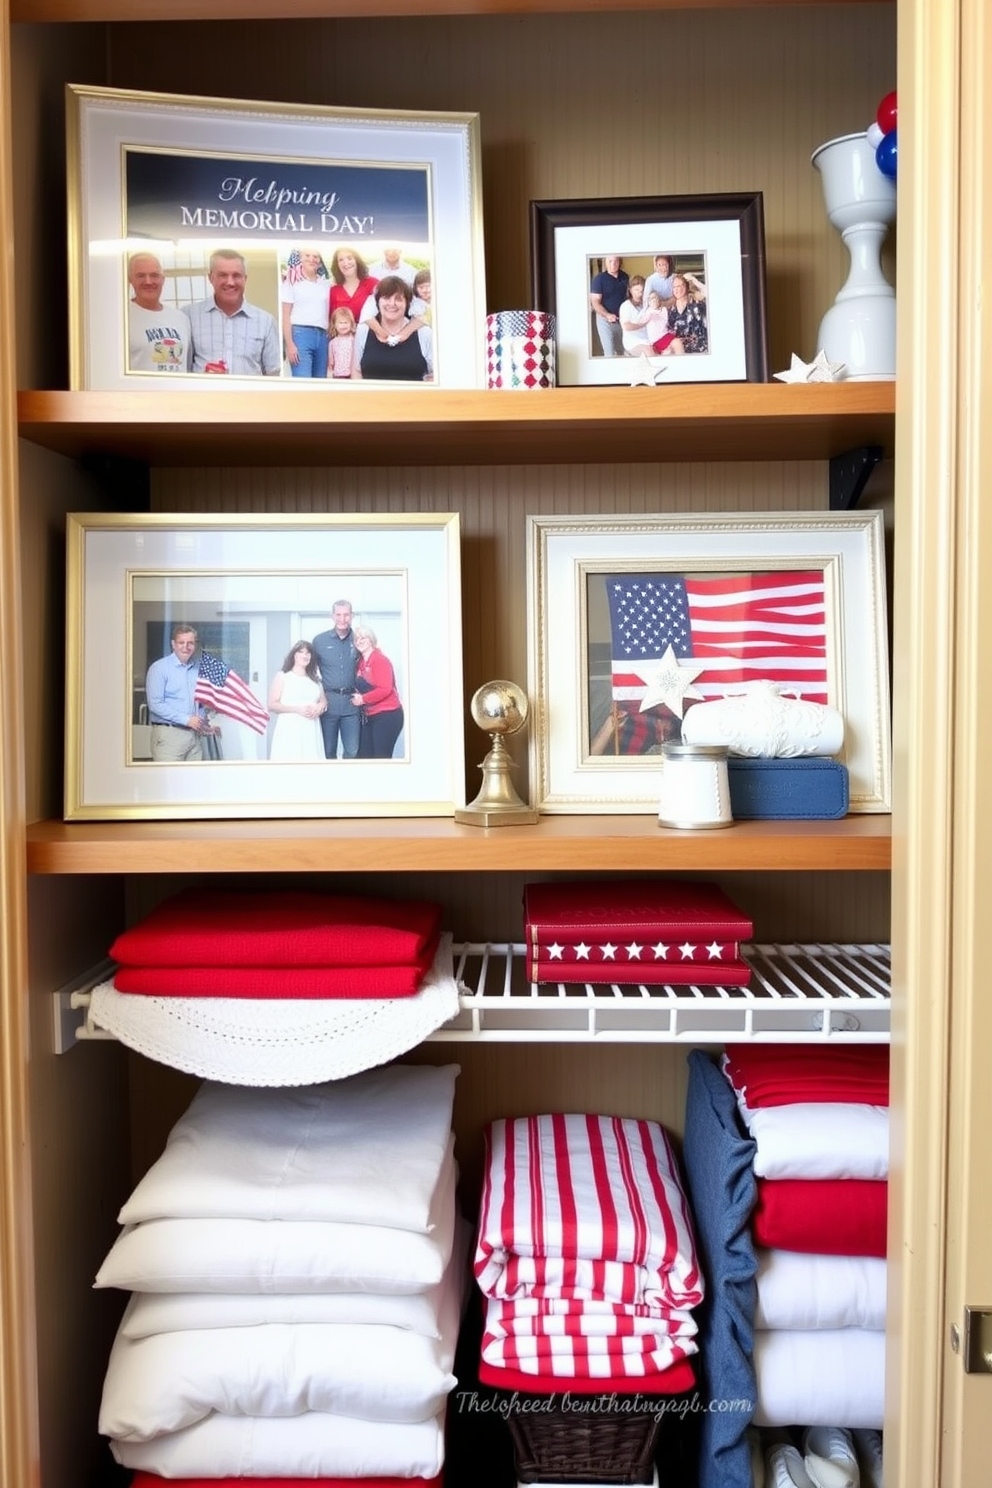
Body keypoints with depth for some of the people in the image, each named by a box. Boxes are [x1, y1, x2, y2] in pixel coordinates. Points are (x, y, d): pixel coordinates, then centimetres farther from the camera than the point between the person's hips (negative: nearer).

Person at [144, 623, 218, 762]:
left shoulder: (199, 668, 11)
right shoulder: (159, 668, -5)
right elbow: (155, 704, -12)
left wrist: (207, 723, 4)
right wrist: (187, 719, -15)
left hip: (195, 735, 5)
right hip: (169, 734, -5)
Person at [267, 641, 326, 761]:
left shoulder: (314, 678, 19)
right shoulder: (282, 676, 3)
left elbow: (324, 701, 20)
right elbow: (272, 705, -3)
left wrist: (319, 708, -4)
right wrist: (297, 709, -14)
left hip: (311, 730, 4)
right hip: (289, 730, -4)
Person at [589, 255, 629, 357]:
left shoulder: (624, 277, 4)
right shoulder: (599, 278, -11)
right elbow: (595, 302, -14)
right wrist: (607, 315, -29)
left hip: (622, 319, 5)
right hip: (605, 320, -5)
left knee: (622, 351, 16)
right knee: (609, 352, -8)